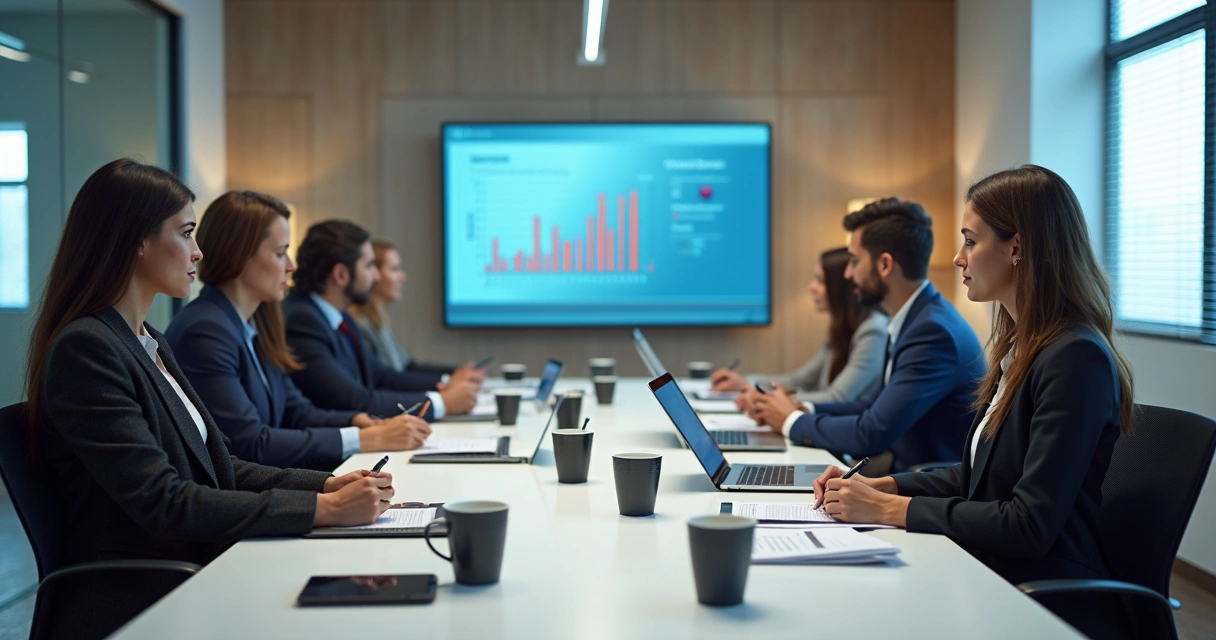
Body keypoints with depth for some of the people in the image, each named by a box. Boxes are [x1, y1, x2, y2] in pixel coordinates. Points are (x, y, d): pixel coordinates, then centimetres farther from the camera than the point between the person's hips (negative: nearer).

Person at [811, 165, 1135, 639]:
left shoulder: (1076, 359, -18)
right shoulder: (1019, 348, 11)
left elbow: (1030, 525, -21)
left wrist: (890, 509, -16)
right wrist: (882, 486, 5)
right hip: (993, 583, 8)